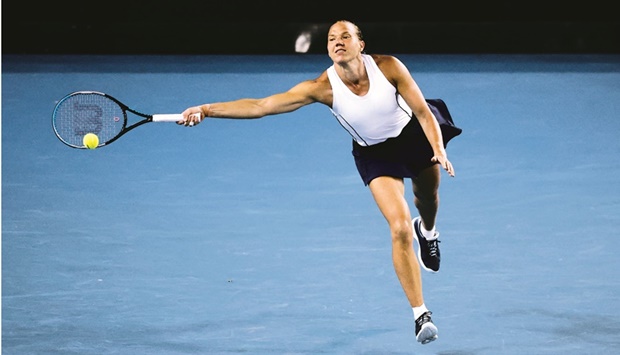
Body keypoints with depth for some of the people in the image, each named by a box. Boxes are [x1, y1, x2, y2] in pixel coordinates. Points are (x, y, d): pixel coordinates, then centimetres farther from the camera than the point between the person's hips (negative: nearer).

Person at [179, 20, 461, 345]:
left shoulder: (388, 67, -25)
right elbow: (262, 105, -31)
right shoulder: (323, 87, -26)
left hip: (413, 134, 2)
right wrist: (207, 109, -40)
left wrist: (439, 150, -31)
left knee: (428, 198, 26)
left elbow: (423, 113, -16)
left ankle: (427, 232, 67)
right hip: (374, 154, -2)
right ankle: (420, 314, -9)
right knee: (400, 229, -16)